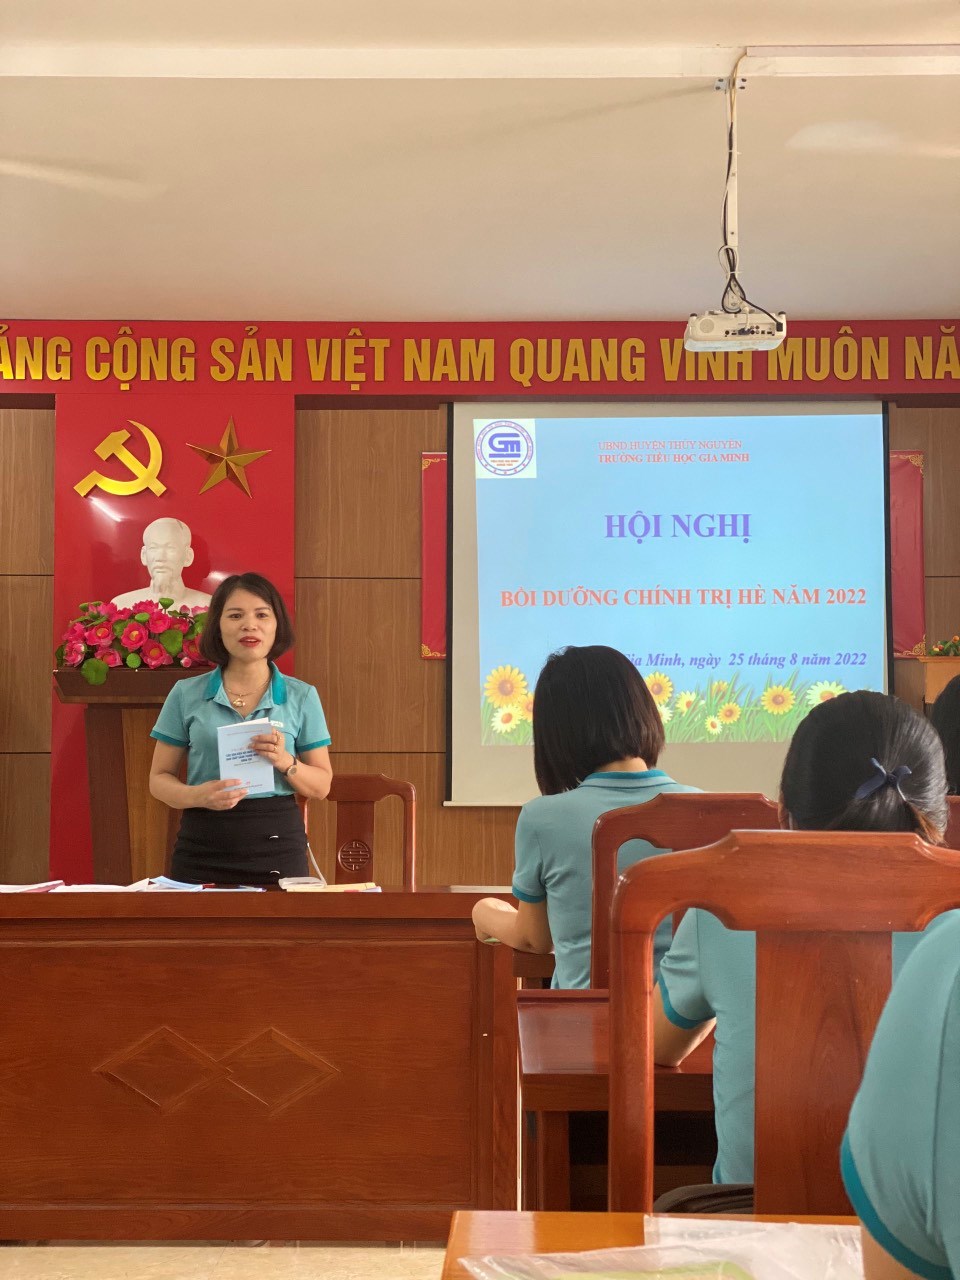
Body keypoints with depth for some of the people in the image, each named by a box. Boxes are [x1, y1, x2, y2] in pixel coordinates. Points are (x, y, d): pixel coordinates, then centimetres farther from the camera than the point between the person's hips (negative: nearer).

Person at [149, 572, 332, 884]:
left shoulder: (301, 697, 5)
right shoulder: (186, 694, 4)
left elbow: (321, 786, 7)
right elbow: (160, 779, 7)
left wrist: (285, 762, -13)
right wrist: (197, 796, -14)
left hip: (276, 844, 0)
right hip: (202, 848, 0)